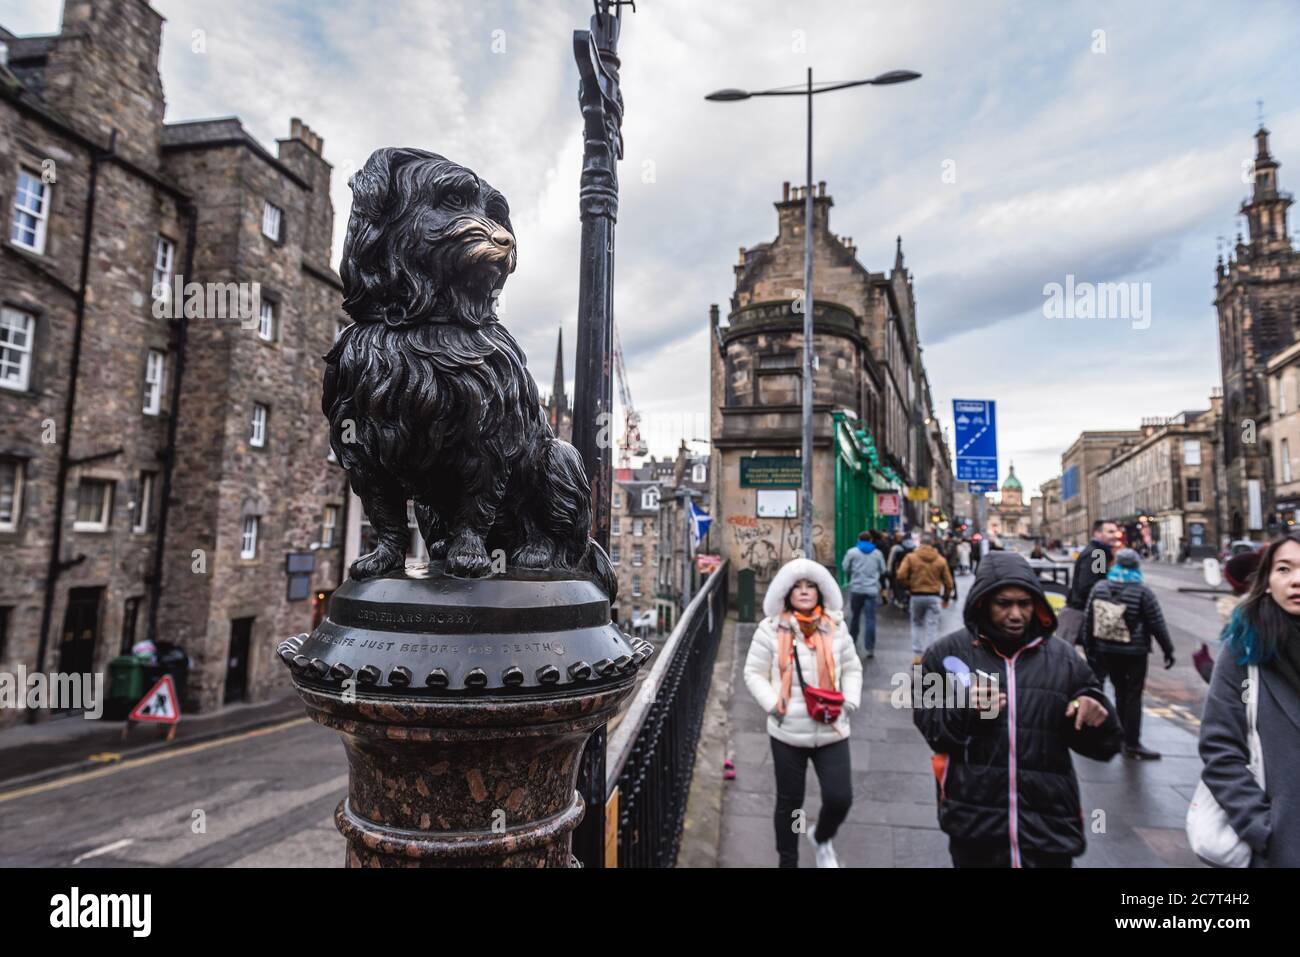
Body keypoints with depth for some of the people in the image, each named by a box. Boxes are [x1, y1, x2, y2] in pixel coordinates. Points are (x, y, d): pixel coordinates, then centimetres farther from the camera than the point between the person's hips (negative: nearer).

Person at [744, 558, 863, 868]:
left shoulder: (836, 627, 2)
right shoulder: (771, 629, -7)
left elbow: (852, 668, 11)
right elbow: (754, 673, -2)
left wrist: (849, 701, -3)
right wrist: (773, 704, -14)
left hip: (832, 731, 2)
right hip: (788, 733, -2)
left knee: (840, 798, -1)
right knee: (790, 801, 12)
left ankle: (822, 838, 34)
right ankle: (787, 860, 36)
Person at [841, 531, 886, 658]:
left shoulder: (852, 552, -1)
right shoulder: (877, 553, 5)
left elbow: (845, 568, -1)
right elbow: (882, 570, 9)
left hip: (856, 589, 0)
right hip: (872, 589, 0)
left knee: (855, 616, 16)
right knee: (870, 619, -2)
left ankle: (852, 642, 28)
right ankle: (869, 648, -7)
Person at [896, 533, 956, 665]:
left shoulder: (911, 557, -4)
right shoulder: (940, 560, 1)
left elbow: (901, 576, -12)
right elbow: (948, 582, 4)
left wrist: (909, 586, 5)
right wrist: (946, 598, 17)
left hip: (916, 596, 0)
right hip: (933, 597, 0)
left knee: (917, 625, 14)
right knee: (932, 627, 6)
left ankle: (916, 655, 12)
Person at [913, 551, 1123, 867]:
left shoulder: (1064, 659, 5)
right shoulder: (948, 652, 0)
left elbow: (1102, 747, 11)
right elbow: (926, 722, 2)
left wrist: (1096, 715, -10)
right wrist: (962, 710, -16)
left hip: (1048, 826, 1)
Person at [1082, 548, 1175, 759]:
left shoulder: (1099, 587, -1)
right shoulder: (1142, 592, -12)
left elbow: (1088, 621, 4)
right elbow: (1157, 624, -8)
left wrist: (1089, 648, 12)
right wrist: (1168, 650, 4)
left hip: (1106, 650, 4)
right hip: (1134, 652, -4)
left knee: (1120, 691, 16)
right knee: (1133, 695, 2)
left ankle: (1126, 737, 25)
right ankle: (1132, 744, 5)